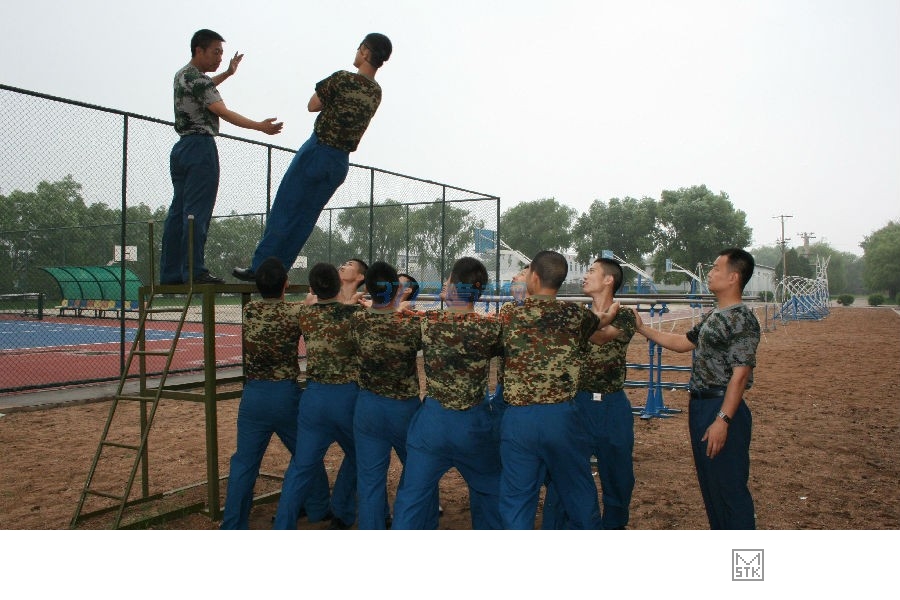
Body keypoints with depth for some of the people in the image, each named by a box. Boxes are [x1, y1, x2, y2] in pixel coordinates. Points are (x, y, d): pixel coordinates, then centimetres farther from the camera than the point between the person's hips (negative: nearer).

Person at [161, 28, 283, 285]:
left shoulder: (182, 75, 19)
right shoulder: (198, 80, -11)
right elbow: (224, 113, -23)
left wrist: (228, 73, 43)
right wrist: (260, 126, -31)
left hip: (181, 147, 10)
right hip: (200, 147, -10)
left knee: (178, 211, 8)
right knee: (197, 213, -10)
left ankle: (170, 273, 10)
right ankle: (195, 271, -10)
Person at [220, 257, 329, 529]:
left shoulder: (249, 310, 0)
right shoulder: (295, 312, -11)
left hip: (253, 395, 2)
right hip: (286, 394, -2)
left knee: (244, 462, 10)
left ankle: (233, 525, 14)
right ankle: (318, 510, 32)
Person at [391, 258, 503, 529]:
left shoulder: (425, 322, -13)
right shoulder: (492, 328, -13)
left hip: (432, 422, -1)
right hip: (476, 424, 1)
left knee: (413, 497, 11)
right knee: (490, 492, 23)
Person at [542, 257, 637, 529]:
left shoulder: (624, 316, -2)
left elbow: (600, 333, -22)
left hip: (613, 406, -1)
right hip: (578, 403, 2)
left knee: (618, 476, 13)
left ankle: (613, 526, 35)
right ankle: (553, 529, 14)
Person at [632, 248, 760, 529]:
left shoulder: (742, 319, -16)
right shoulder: (713, 316, 13)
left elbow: (740, 374, -21)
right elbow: (683, 342, 23)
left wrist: (723, 420, -24)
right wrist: (642, 329, 20)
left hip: (723, 410, -10)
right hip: (700, 406, 10)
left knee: (730, 487, -1)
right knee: (710, 484, 19)